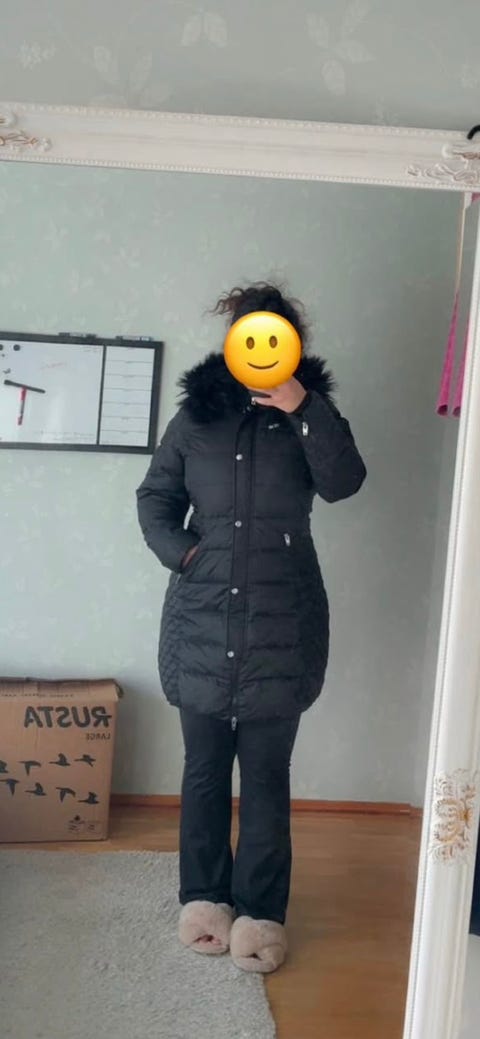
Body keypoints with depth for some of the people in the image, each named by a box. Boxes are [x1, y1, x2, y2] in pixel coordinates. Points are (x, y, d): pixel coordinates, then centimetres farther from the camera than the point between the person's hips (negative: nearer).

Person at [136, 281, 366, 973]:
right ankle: (204, 896, 31)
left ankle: (260, 911, 23)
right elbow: (155, 496, 10)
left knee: (266, 776, 7)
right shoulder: (197, 411, 5)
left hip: (281, 627, -1)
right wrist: (179, 550, -6)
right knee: (204, 771, 13)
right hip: (201, 622, 2)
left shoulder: (310, 411, 3)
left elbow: (342, 483, -13)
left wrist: (305, 411, -22)